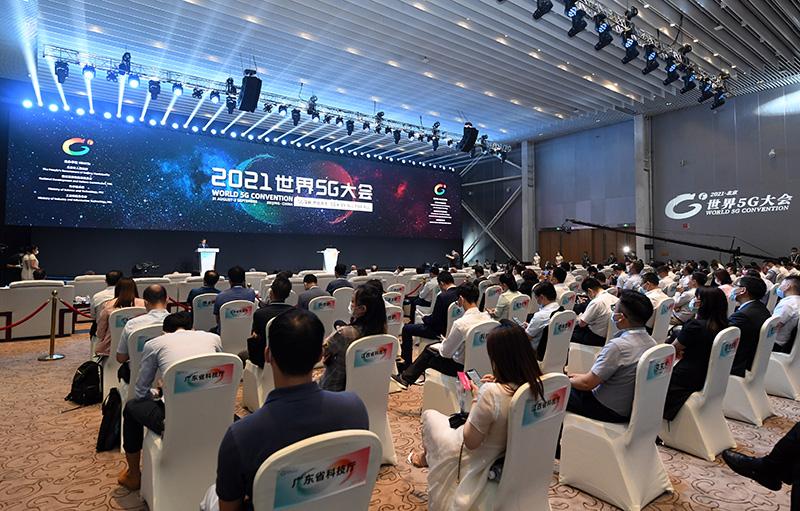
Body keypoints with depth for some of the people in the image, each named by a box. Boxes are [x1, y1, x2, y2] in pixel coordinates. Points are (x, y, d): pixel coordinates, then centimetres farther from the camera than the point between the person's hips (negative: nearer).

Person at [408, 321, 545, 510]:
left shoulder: (491, 393, -36)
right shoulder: (538, 385, -14)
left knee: (429, 415, 18)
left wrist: (476, 399, -14)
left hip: (479, 463, -6)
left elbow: (470, 442, -23)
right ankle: (428, 457, 50)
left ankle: (427, 458, 47)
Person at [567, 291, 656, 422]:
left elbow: (588, 383, -23)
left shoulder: (618, 346, -30)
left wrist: (567, 380, -3)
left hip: (608, 411, -8)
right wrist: (589, 376, 13)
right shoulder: (651, 342, -4)